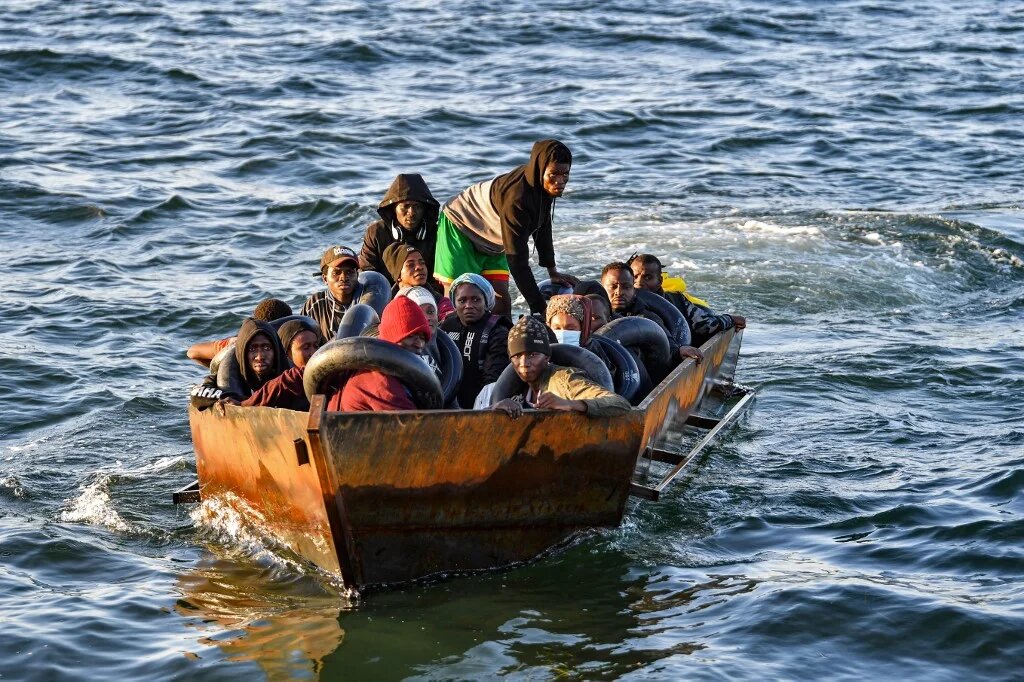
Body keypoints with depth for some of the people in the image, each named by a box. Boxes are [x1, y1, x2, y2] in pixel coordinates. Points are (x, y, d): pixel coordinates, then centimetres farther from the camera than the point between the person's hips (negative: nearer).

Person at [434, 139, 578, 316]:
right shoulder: (516, 197, -39)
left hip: (491, 241, 8)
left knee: (501, 301, -2)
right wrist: (540, 308, -37)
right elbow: (517, 259, -38)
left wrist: (553, 272, 9)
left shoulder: (544, 186, -14)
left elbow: (543, 228, 6)